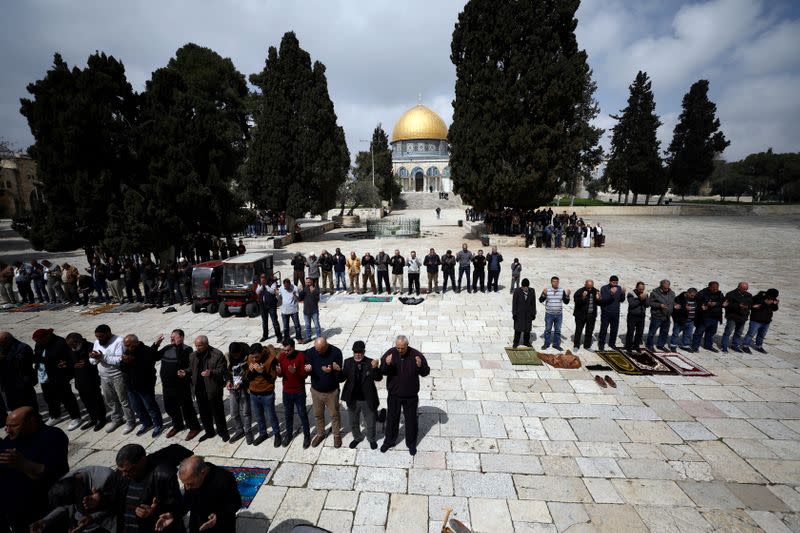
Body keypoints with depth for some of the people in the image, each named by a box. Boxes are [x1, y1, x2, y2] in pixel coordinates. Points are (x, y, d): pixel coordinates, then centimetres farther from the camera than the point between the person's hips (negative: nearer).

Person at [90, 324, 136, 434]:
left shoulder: (119, 341, -20)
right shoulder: (97, 342, 2)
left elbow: (120, 360, -26)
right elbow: (92, 361, 4)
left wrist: (102, 357, -30)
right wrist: (94, 358, -18)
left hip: (118, 376, -7)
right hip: (104, 377, 7)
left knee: (124, 401, 5)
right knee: (110, 401, 20)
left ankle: (130, 422, 20)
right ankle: (116, 420, 39)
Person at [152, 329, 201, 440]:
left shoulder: (186, 349, -15)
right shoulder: (167, 348, 6)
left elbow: (181, 361, -31)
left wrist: (178, 345, -33)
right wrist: (155, 344, -4)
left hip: (181, 386, -7)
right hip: (167, 385, 7)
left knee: (186, 407, 5)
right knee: (169, 407, 21)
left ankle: (194, 428, 24)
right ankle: (178, 425, 44)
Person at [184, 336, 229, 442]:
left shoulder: (217, 354, -16)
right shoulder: (193, 355, 3)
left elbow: (222, 370, -16)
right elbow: (191, 368, 18)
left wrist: (211, 373, -33)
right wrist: (185, 372, -3)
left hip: (213, 389, -6)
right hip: (199, 389, 6)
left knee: (217, 412, 8)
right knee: (204, 413, 20)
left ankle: (223, 432, 28)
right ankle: (209, 432, 40)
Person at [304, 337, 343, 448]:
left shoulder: (336, 352, -21)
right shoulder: (310, 352, -14)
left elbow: (339, 372, -17)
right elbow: (308, 371, -6)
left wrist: (331, 371, -38)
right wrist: (308, 370, -30)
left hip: (332, 391, -2)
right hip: (316, 390, 3)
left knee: (334, 414, 16)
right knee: (318, 414, 21)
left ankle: (336, 435, 39)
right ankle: (320, 434, 44)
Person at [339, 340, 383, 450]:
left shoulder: (370, 362, -16)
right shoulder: (348, 362, -9)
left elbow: (378, 378, -23)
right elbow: (341, 379, -10)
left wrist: (375, 368, -43)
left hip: (368, 400, -2)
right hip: (353, 400, 2)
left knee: (370, 423, 19)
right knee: (353, 422, 24)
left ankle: (371, 439, 47)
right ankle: (357, 437, 52)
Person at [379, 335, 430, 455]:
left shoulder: (416, 355, -17)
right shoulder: (390, 353, -13)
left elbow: (426, 372, -9)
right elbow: (382, 371, -8)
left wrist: (421, 366, -32)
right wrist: (386, 364, -31)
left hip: (411, 395, -1)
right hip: (394, 394, 1)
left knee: (411, 420, 16)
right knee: (392, 418, 19)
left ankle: (411, 444, 38)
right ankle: (389, 441, 42)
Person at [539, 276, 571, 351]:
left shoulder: (562, 291, 1)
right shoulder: (547, 290, -5)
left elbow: (566, 302, 3)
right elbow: (541, 300, -6)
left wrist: (567, 295, -14)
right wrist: (544, 294, -23)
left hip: (559, 314, 2)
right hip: (549, 314, -2)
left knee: (558, 330, 10)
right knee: (548, 329, 7)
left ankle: (556, 344, 22)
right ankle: (546, 344, 19)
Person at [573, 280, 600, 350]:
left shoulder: (596, 291, 3)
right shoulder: (579, 292, -12)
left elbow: (599, 303, 9)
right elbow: (577, 302, -20)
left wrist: (598, 299, -13)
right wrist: (582, 298, -36)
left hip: (591, 315, 5)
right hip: (581, 315, -4)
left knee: (589, 331, 14)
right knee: (578, 331, 3)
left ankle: (587, 346, 27)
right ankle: (576, 346, 14)